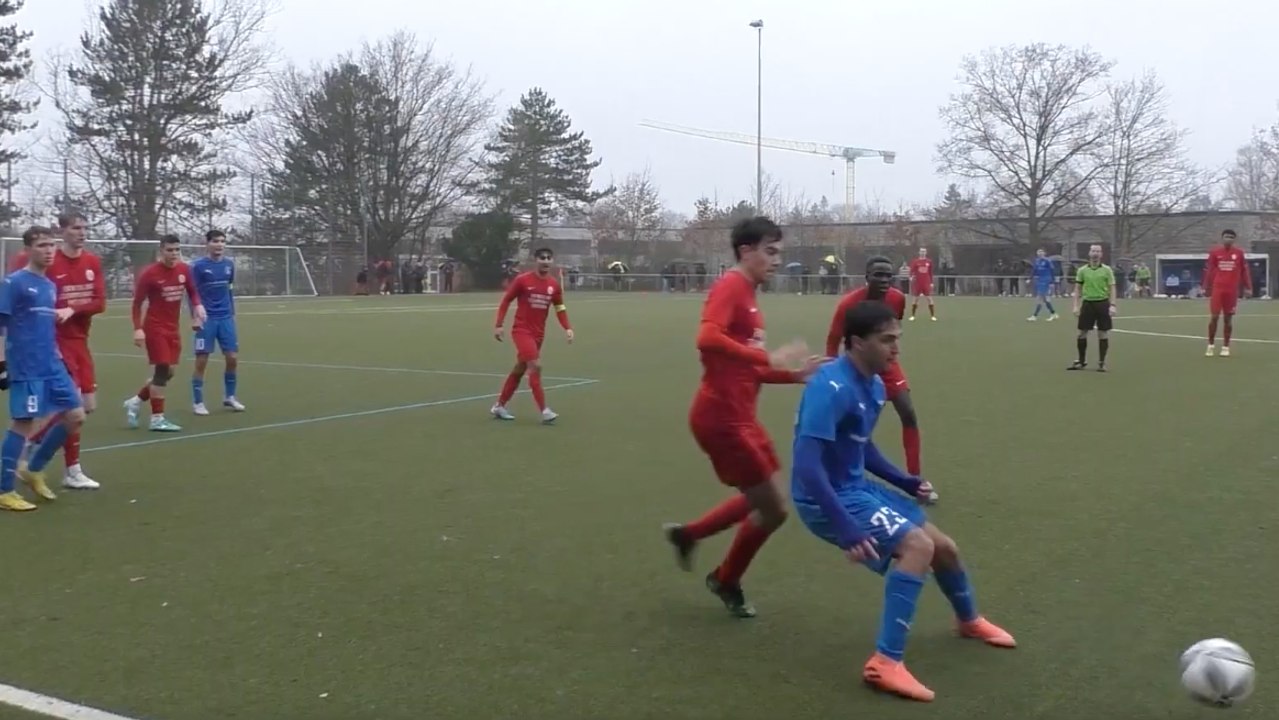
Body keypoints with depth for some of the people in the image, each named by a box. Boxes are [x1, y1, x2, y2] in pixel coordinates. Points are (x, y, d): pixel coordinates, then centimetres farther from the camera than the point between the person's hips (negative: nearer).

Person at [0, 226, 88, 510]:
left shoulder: (50, 285, 14)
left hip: (52, 365, 8)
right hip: (26, 368, -8)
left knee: (75, 416, 7)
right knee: (24, 423, -4)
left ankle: (33, 470, 23)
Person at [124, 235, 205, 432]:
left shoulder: (184, 269, 1)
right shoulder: (150, 273, -14)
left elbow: (192, 291, 16)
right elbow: (137, 303, -9)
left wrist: (197, 305, -6)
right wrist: (138, 329, -18)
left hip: (173, 328, 7)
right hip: (155, 328, -7)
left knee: (168, 373, 9)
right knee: (161, 370, -10)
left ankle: (135, 402, 27)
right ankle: (157, 419, -2)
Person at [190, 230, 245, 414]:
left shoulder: (229, 264, 8)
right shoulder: (198, 266, -7)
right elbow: (193, 293, -6)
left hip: (226, 318, 5)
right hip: (206, 319, -4)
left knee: (232, 358, 3)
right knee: (202, 361, -1)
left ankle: (229, 397, 20)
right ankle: (197, 402, 9)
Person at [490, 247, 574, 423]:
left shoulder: (554, 285, 2)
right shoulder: (522, 280, -11)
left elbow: (560, 308, 11)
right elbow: (505, 301, -3)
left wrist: (567, 328, -3)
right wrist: (499, 325, -8)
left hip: (538, 334, 6)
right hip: (522, 331, -6)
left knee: (519, 370, 14)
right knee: (536, 366, -18)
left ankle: (499, 406, 27)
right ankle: (544, 410, -17)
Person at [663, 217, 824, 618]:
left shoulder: (748, 296, 15)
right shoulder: (730, 287, -14)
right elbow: (707, 339, -32)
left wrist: (797, 374, 10)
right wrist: (768, 357, -28)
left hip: (738, 417, 10)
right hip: (721, 418, -10)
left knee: (763, 503, 20)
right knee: (773, 509, 1)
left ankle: (686, 534, 33)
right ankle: (726, 581, 23)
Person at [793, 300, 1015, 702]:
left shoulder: (873, 385, 4)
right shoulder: (832, 387, -25)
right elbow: (807, 465, -32)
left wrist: (904, 482, 10)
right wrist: (846, 530, -37)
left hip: (857, 487, 9)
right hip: (826, 499, -9)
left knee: (944, 547, 18)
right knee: (918, 546, -25)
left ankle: (970, 620, 49)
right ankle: (885, 663, -21)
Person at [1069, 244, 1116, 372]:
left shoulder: (1107, 270, 1)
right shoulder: (1082, 270, 5)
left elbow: (1112, 288, 0)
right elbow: (1078, 289, 8)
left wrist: (1112, 305, -11)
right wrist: (1076, 306, 0)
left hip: (1103, 303, -1)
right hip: (1087, 303, 1)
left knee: (1103, 334, 0)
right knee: (1082, 333, 3)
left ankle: (1101, 363, 10)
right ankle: (1081, 361, 16)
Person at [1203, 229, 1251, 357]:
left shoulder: (1239, 253, 4)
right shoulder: (1214, 252, 2)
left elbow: (1244, 271, 6)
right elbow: (1208, 271, 3)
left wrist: (1248, 288, 2)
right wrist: (1206, 288, -1)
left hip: (1232, 291, 1)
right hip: (1217, 289, -1)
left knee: (1229, 318, 5)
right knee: (1214, 317, -2)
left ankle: (1226, 347, 12)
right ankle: (1211, 345, 11)